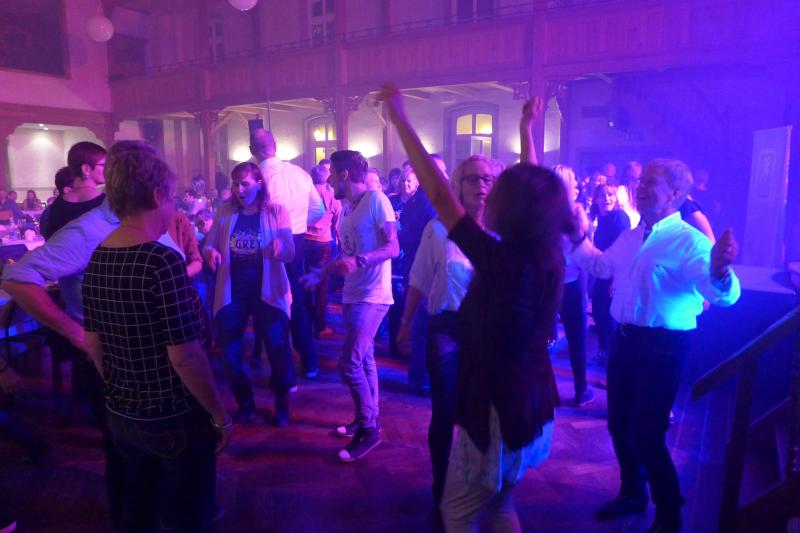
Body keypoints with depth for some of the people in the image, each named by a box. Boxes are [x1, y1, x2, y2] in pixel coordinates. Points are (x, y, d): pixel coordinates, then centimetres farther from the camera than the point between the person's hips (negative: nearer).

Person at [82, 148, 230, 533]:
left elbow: (93, 346, 8)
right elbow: (185, 358, -25)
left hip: (121, 416, 7)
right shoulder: (162, 262, -24)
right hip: (176, 420, -7)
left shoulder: (96, 262, 0)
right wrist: (220, 415, -13)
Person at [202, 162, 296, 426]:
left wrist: (280, 246, -33)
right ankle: (245, 404, 32)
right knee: (230, 354, 9)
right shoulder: (224, 214, 4)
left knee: (278, 352, 4)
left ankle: (282, 405, 27)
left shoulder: (276, 212, -4)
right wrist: (210, 252, -18)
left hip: (268, 292, -2)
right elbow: (208, 245, 5)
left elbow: (290, 253, -10)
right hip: (231, 293, 3)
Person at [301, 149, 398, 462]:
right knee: (364, 361, 16)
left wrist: (359, 260, -30)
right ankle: (367, 420, 29)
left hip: (372, 296, -9)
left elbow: (393, 248, -18)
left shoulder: (376, 199, -12)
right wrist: (320, 275, 19)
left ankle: (368, 430, 4)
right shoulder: (349, 209, 14)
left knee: (349, 364, -11)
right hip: (352, 295, 9)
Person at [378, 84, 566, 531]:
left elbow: (440, 196, -25)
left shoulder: (502, 261, -27)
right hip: (533, 406, 8)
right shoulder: (548, 252, -6)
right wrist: (527, 128, 23)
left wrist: (401, 121, -18)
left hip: (498, 411, -8)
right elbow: (531, 188, 10)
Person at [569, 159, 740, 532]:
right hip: (625, 338, 8)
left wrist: (719, 271, -51)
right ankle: (632, 494, 42)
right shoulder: (631, 237, 9)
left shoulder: (690, 242, -16)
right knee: (619, 424, 18)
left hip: (663, 346, -8)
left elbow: (723, 294, -30)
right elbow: (601, 266, 28)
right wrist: (578, 240, 22)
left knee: (646, 435, -2)